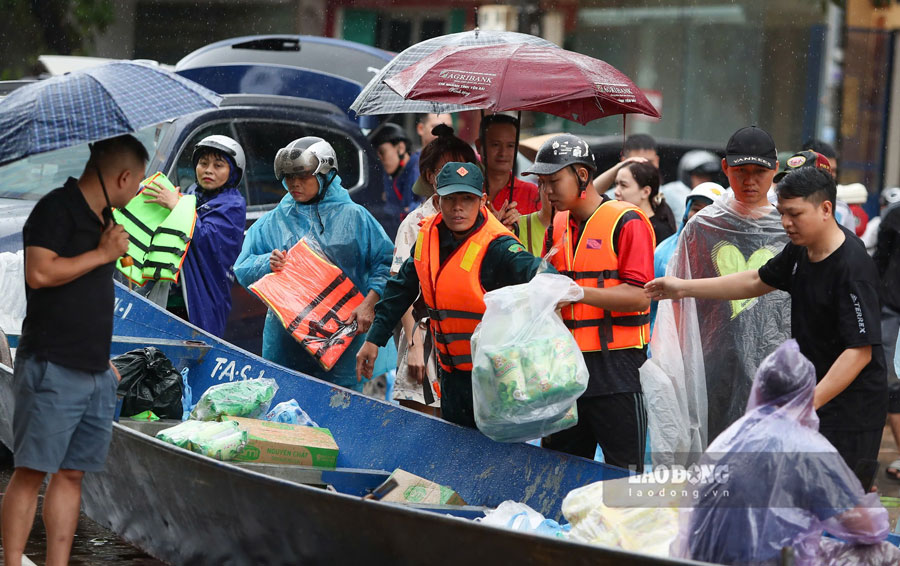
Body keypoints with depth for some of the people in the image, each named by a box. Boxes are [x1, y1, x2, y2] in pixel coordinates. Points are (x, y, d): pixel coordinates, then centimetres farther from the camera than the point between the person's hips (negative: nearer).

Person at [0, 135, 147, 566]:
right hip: (52, 368, -8)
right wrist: (103, 254, -12)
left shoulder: (100, 220, 18)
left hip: (94, 371, 8)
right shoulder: (57, 208, -8)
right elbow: (40, 273, -22)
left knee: (71, 474, 6)